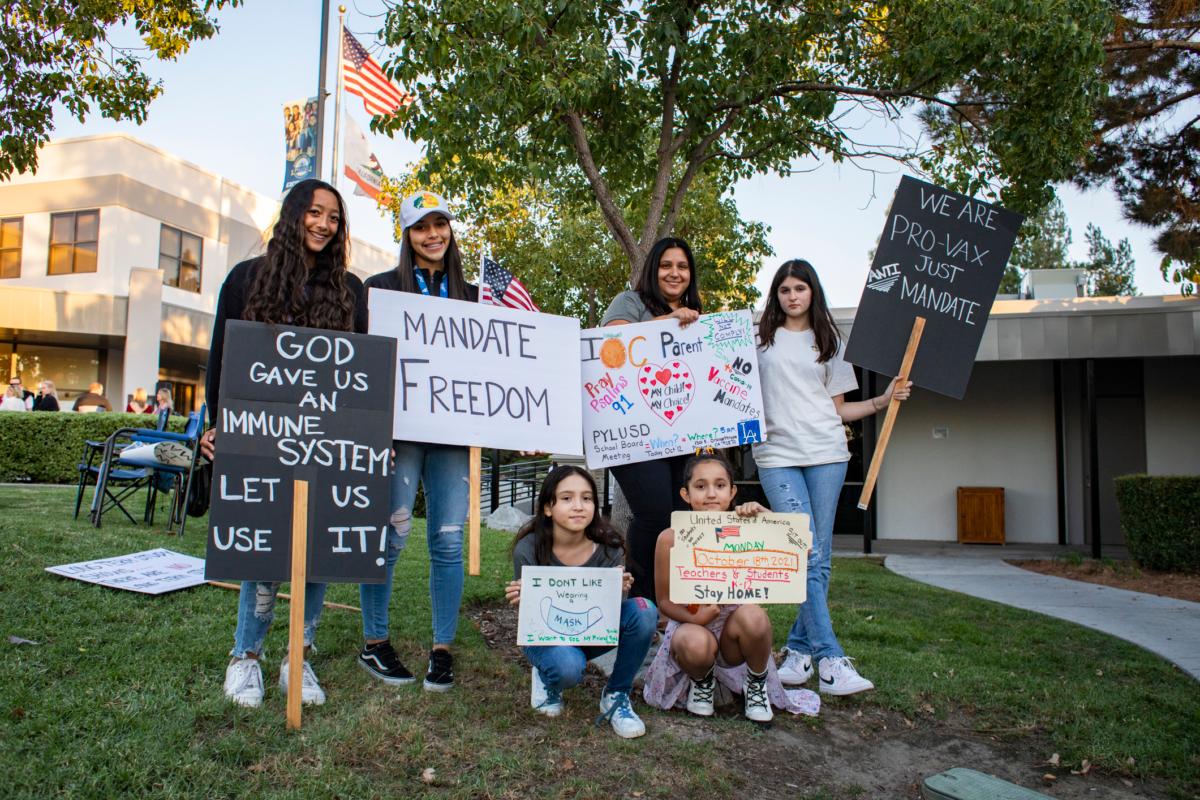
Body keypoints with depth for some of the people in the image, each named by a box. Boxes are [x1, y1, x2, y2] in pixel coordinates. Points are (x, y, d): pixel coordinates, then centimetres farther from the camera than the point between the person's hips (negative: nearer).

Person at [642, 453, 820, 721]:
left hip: (732, 628, 1)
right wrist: (694, 617, -25)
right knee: (695, 644, -36)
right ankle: (702, 683, 4)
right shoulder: (671, 539, -12)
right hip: (691, 625, -1)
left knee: (752, 616, -32)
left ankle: (756, 684, 0)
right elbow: (664, 601, -7)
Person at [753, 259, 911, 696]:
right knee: (806, 553, -12)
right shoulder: (759, 339, 12)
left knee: (819, 554, 1)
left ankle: (799, 648, 13)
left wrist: (884, 400, 5)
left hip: (826, 453, 3)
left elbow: (838, 408, 16)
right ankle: (830, 660, -11)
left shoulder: (829, 341, 17)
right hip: (777, 454, -2)